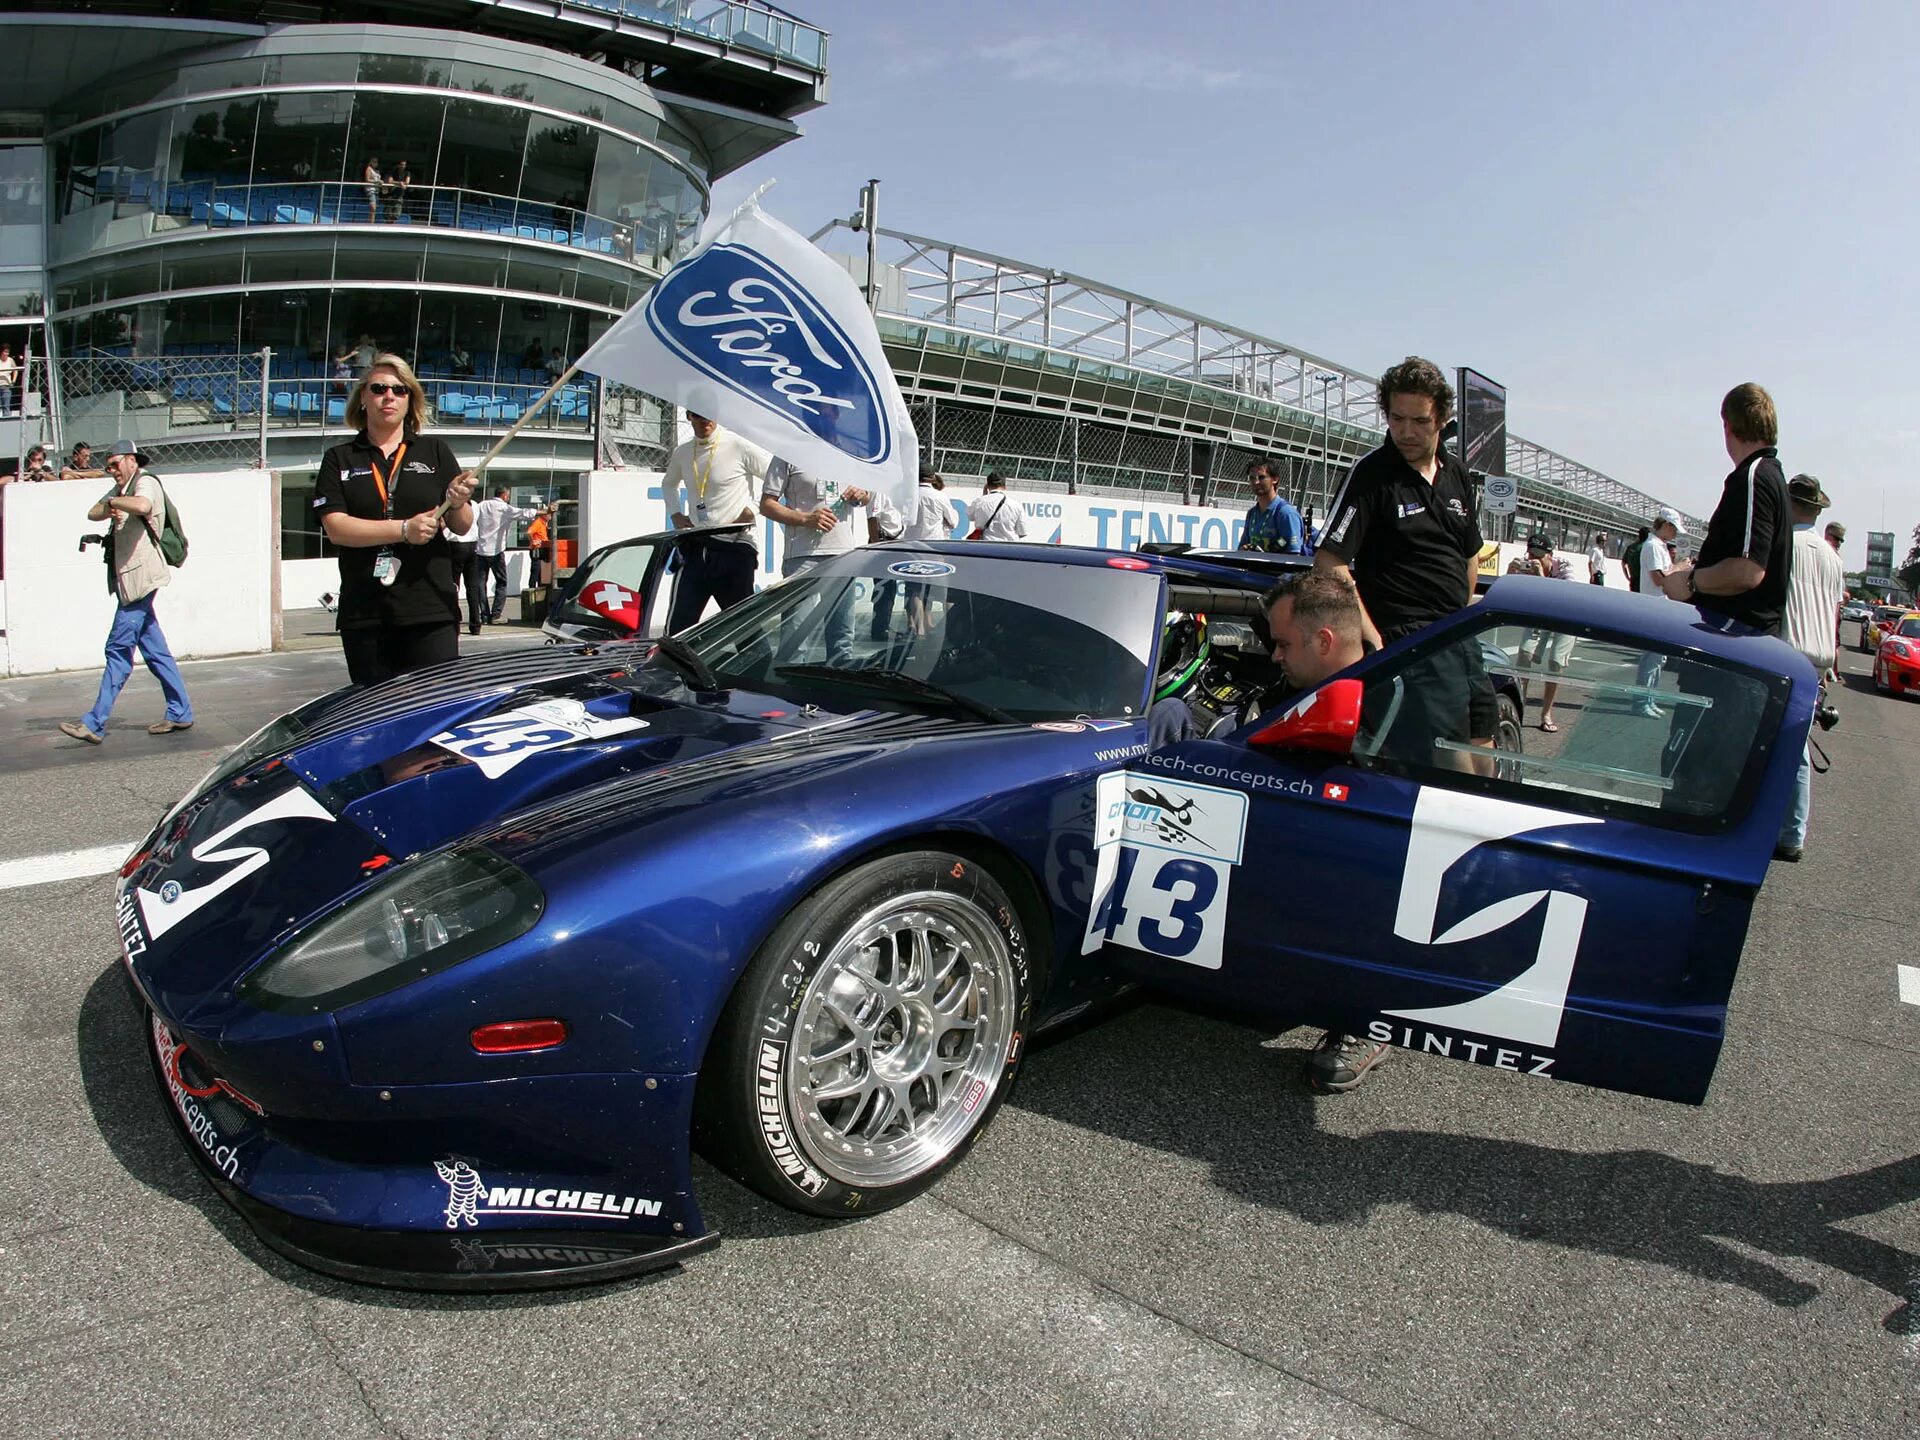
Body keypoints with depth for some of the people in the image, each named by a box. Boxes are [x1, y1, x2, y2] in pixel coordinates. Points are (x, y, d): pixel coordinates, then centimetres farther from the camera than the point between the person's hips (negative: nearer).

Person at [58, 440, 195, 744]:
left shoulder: (146, 483, -8)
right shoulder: (121, 489, 22)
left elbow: (142, 506, -30)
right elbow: (92, 512, 15)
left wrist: (114, 501, -14)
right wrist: (109, 510, -5)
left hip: (140, 577, -10)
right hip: (128, 579, 10)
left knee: (119, 649, -8)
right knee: (155, 650, 11)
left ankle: (94, 724, -7)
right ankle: (180, 713, 15)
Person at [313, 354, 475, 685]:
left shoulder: (435, 451, 11)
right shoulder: (339, 459, 11)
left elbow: (463, 527, 8)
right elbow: (335, 527, -3)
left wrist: (457, 504, -15)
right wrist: (404, 529, -16)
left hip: (431, 612, -1)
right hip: (364, 617, 1)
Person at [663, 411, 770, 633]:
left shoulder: (739, 447, -6)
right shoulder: (682, 453, 12)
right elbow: (669, 484, 32)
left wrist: (752, 510, -10)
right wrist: (676, 514, 15)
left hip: (734, 548, -4)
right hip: (695, 547, 5)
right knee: (677, 625, -2)